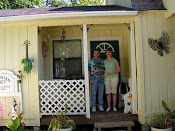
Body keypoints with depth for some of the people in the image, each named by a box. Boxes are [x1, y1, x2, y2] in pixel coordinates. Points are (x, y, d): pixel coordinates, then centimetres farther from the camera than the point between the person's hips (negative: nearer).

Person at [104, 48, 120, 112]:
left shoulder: (115, 60, 2)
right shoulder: (104, 61, 9)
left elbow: (118, 70, 0)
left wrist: (112, 73, -12)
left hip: (114, 77, -2)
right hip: (107, 78, 2)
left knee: (114, 92, -1)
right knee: (108, 93, 1)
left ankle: (114, 106, 10)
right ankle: (109, 107, 9)